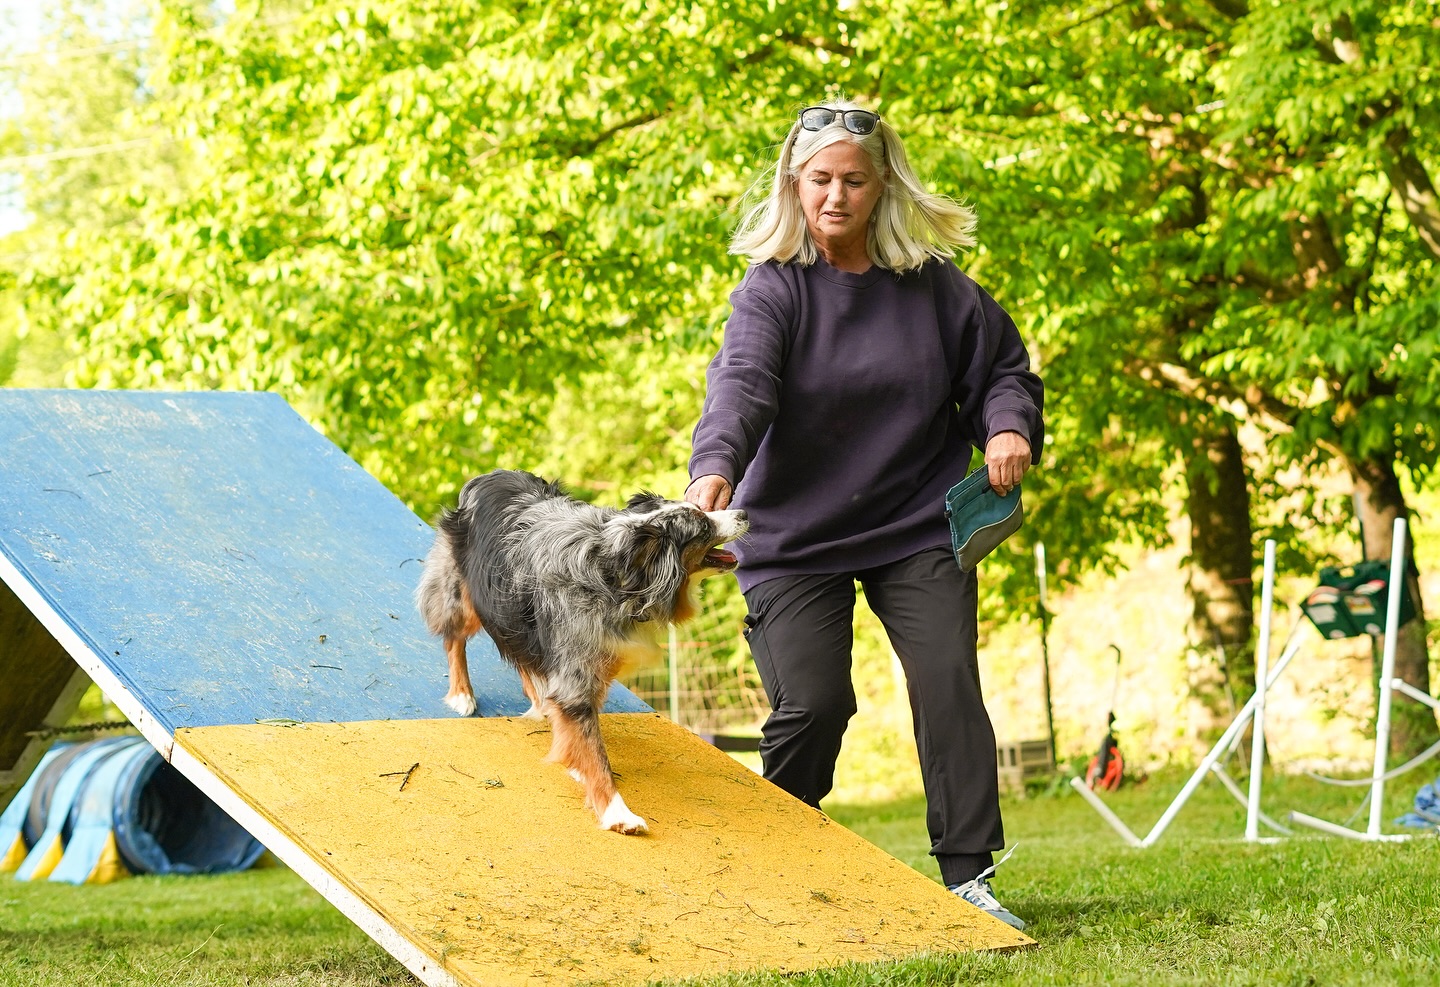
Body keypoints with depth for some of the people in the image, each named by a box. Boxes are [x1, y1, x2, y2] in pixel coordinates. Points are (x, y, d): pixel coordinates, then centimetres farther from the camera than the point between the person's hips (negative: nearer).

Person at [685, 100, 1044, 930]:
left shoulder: (933, 285, 1)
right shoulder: (774, 288, -7)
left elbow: (1001, 365, 13)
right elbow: (741, 382, -25)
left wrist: (1010, 427, -9)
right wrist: (715, 468, -43)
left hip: (916, 528, 2)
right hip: (794, 535, -2)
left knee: (950, 686, -10)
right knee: (812, 704, -11)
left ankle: (968, 875, -3)